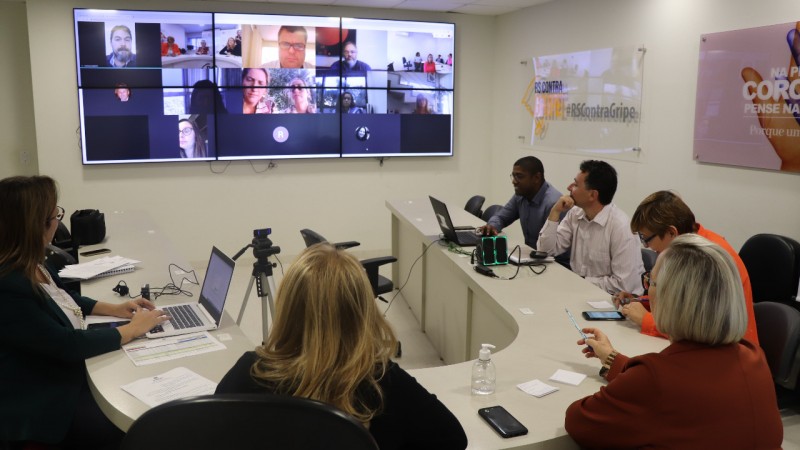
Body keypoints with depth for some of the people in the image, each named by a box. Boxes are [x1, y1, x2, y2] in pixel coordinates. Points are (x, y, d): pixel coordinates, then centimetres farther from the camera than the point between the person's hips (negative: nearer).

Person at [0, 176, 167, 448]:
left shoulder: (30, 265, -1)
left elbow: (63, 298, 18)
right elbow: (68, 345, -26)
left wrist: (114, 309, 5)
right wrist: (133, 329, -15)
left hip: (66, 370, 9)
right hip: (39, 403, -9)